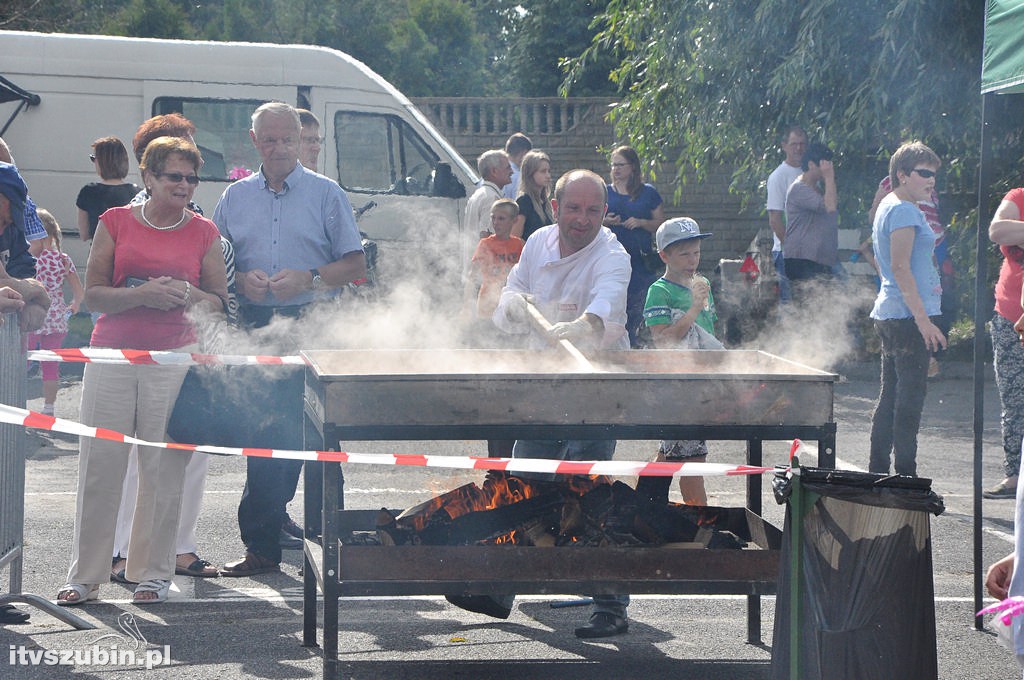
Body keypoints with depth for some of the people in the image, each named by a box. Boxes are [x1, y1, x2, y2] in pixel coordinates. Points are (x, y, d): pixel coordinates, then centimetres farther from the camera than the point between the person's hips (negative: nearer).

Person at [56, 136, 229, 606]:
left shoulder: (203, 232, 8)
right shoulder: (115, 223, 6)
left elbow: (219, 302, 10)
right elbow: (92, 294, 2)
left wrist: (184, 293, -11)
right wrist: (140, 294, -15)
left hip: (175, 357, 0)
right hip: (113, 355, 0)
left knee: (164, 470, -1)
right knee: (99, 468, 0)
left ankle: (153, 572, 9)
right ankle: (85, 575, 7)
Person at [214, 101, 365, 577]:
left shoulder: (326, 194, 6)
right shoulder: (235, 198, 14)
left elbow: (355, 265, 3)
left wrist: (309, 279, -13)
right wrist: (241, 281, -6)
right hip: (255, 327, 2)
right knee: (262, 436, 1)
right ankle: (262, 548, 4)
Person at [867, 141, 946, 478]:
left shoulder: (887, 206, 18)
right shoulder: (904, 211, -14)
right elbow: (900, 269, -20)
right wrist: (923, 320, -22)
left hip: (888, 313, 11)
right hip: (908, 315, -11)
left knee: (890, 395, 13)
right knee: (911, 396, -8)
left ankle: (877, 470, 17)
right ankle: (906, 474, -8)